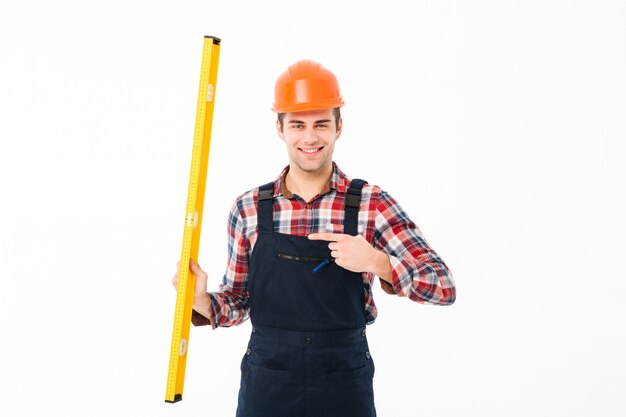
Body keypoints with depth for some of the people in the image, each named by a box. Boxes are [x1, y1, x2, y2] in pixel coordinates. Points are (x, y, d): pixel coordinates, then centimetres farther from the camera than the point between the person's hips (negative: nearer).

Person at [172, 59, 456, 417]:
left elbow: (444, 287, -10)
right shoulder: (248, 209, -2)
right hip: (265, 387, 1)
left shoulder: (372, 204, -8)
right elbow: (239, 302, 8)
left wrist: (377, 262, -25)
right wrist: (202, 302, -12)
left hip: (345, 387, -1)